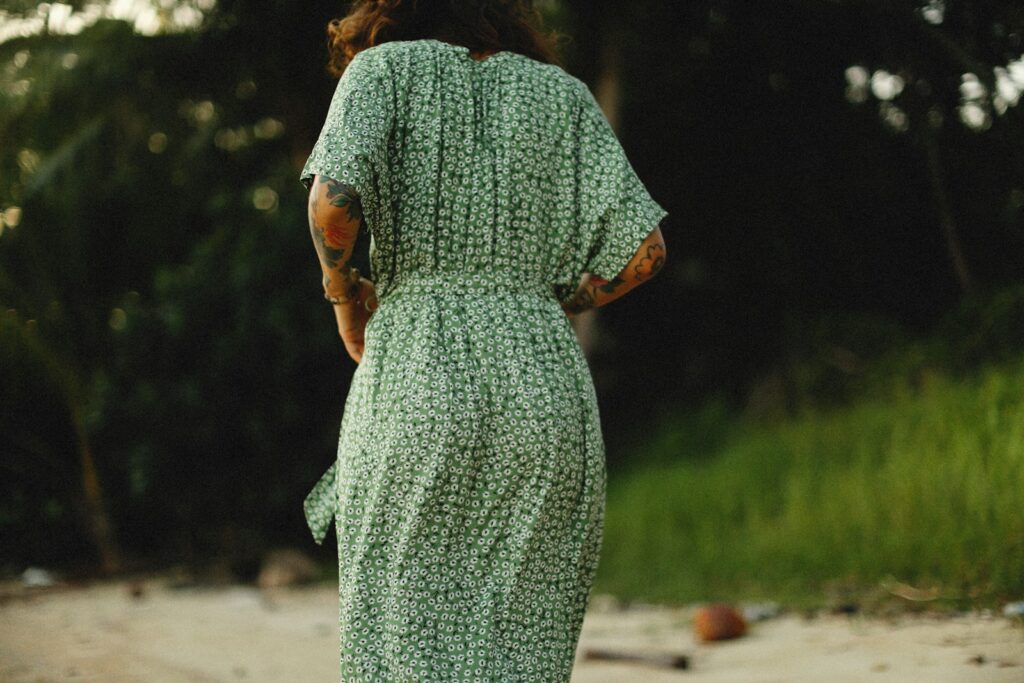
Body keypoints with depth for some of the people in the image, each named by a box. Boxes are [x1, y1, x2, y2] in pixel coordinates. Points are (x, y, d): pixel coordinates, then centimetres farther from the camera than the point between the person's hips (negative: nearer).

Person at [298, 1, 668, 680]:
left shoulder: (385, 67, 6)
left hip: (416, 371, -3)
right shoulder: (563, 93, 14)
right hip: (547, 374, 3)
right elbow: (643, 250, 6)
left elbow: (333, 203, -12)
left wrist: (344, 296, 6)